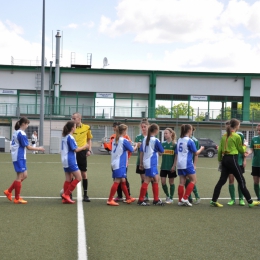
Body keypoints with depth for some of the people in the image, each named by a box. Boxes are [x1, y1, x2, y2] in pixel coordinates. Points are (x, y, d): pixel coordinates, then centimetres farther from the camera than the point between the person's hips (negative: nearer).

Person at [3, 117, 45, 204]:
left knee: (24, 175, 13)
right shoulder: (22, 134, -17)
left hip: (17, 157, 9)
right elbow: (28, 147, -16)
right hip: (19, 158, -9)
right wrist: (39, 148, -7)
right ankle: (17, 199, 5)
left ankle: (9, 191, 16)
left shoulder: (16, 132, 11)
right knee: (20, 177, -2)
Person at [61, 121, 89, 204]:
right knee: (78, 177, -4)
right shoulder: (70, 137, -15)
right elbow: (76, 149, -15)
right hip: (70, 161, -9)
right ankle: (66, 194, -6)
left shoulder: (64, 137, 12)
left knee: (68, 179, 11)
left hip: (65, 161, 9)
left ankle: (65, 198, 10)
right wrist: (84, 147, -2)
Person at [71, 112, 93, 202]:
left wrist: (89, 150, 1)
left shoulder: (86, 127, 1)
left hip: (82, 152, 0)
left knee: (84, 173, 4)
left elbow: (89, 139, 12)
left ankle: (85, 195, 12)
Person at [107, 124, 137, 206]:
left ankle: (128, 198, 23)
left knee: (123, 181, 14)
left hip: (115, 163, 8)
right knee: (117, 181, -6)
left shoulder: (115, 140, 9)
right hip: (120, 164, -8)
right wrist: (136, 146, 19)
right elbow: (132, 150, 0)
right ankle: (110, 200, -7)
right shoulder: (124, 141, -11)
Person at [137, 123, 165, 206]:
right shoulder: (155, 140, -13)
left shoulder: (145, 139, 6)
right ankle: (140, 200, -1)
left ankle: (156, 200, 19)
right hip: (151, 164, -8)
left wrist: (141, 163, 13)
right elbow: (162, 151, -3)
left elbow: (141, 151, 8)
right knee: (147, 181, -3)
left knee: (156, 179, 15)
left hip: (146, 162, 8)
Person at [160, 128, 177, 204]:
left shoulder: (174, 144, -6)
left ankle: (171, 198, 17)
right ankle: (167, 195, 24)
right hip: (164, 166, 4)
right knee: (163, 182, 2)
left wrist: (174, 166, -12)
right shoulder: (163, 144, 5)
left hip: (171, 167, -4)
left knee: (171, 182, 6)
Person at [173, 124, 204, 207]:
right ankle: (185, 198, -4)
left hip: (180, 164, 7)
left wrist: (174, 164, 18)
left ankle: (180, 200, 9)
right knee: (193, 180, 4)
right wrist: (201, 149, 15)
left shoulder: (179, 140, 10)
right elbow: (196, 153, -4)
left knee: (182, 182, 9)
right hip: (187, 164, -7)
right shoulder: (190, 141, -10)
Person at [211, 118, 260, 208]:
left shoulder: (224, 136, 9)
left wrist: (220, 160, 19)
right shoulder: (237, 136, -9)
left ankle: (214, 201, 6)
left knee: (222, 180, 8)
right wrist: (244, 146, 22)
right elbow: (241, 150, 2)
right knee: (241, 181, 1)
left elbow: (220, 150, 10)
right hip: (232, 159, -7)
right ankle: (250, 202, 8)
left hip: (224, 159, 7)